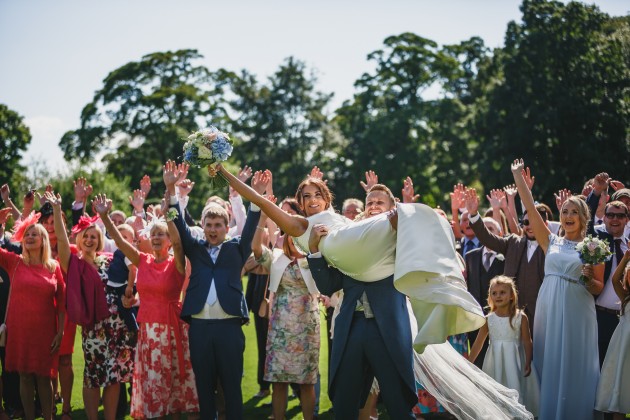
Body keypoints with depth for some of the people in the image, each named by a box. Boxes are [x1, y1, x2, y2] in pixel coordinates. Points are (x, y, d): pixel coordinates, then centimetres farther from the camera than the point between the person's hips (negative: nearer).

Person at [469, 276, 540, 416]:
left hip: (514, 362, -2)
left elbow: (527, 342, -3)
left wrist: (528, 363, -8)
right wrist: (468, 364, 3)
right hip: (495, 362, 2)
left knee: (515, 391, -5)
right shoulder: (488, 319, 0)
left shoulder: (520, 317, -5)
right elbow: (478, 343, 4)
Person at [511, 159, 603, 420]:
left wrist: (589, 279, -17)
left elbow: (598, 289, 5)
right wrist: (518, 176, 2)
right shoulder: (551, 242, 8)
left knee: (574, 368, 1)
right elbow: (530, 209, 4)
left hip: (577, 312, -3)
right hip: (549, 309, 3)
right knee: (548, 364, 6)